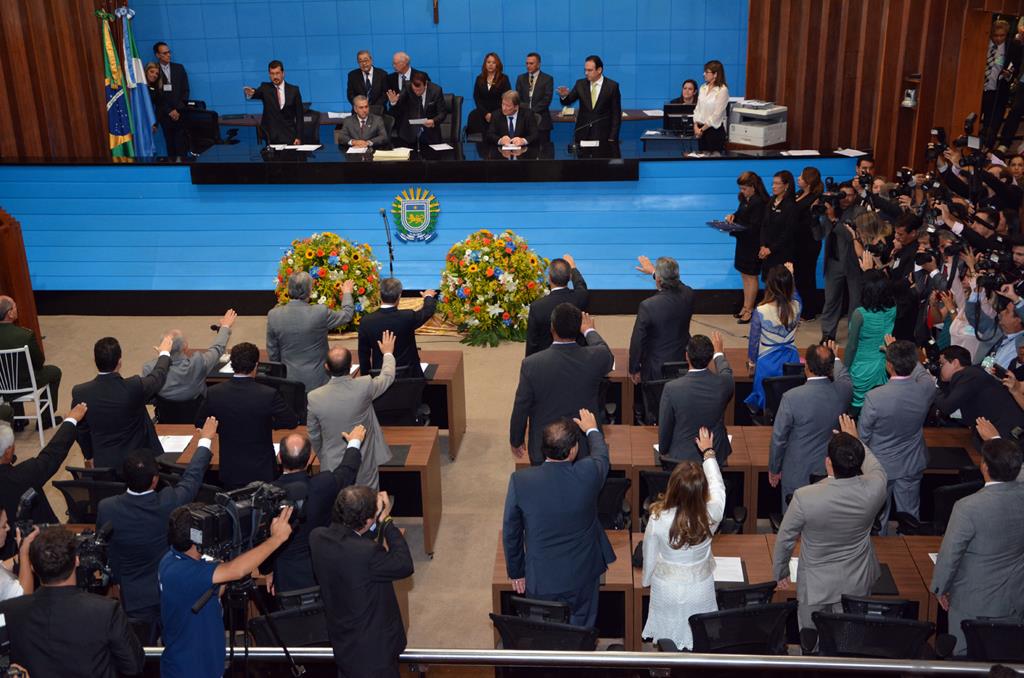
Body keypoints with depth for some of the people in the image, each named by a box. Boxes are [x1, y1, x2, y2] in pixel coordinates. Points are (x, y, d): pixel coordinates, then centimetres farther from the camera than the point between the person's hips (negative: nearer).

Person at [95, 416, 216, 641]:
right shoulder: (171, 502, -23)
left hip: (135, 598, 0)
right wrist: (205, 440, 15)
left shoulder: (106, 509, -19)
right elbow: (193, 475, -2)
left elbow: (106, 552, -4)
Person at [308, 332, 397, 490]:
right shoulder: (364, 386, -19)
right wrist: (388, 353, 24)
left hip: (332, 467, 0)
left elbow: (314, 436, -2)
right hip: (364, 466, 0)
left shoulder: (314, 398, -16)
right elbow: (388, 376, 4)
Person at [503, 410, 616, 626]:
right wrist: (592, 430, 25)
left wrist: (516, 572, 8)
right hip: (582, 576, 1)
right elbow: (601, 456, 4)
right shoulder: (589, 474, -23)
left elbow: (511, 533, -9)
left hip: (540, 580, 0)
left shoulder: (520, 481, -23)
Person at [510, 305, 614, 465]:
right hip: (585, 449, 1)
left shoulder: (531, 364, -22)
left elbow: (520, 409, -11)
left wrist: (516, 441, 7)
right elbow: (608, 358, 9)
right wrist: (589, 331, 26)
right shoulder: (596, 358, -18)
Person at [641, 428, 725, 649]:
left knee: (668, 642, 21)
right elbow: (717, 485, -3)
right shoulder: (711, 515, -25)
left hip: (666, 590, -1)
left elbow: (650, 556, -11)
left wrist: (648, 581, 11)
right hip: (700, 590, 1)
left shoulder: (658, 519, -28)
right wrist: (708, 452, 13)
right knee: (698, 639, 22)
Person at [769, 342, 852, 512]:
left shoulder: (792, 397, -27)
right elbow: (844, 376, 13)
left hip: (798, 473, -3)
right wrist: (834, 357, 34)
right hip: (830, 471, 4)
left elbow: (778, 438, -16)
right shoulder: (843, 390, -15)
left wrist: (773, 470, 1)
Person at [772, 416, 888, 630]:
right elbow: (876, 468, 4)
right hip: (857, 583, 3)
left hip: (816, 584, -3)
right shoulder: (874, 490, -24)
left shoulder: (805, 497, -30)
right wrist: (856, 440, 17)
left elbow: (785, 539, -13)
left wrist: (780, 572, 5)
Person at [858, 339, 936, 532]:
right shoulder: (927, 388, -23)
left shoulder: (874, 397, -32)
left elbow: (863, 435, -16)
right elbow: (920, 372, 6)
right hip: (912, 465, 3)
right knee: (910, 515, 22)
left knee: (878, 517, 20)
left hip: (880, 465, -3)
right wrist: (901, 353, 18)